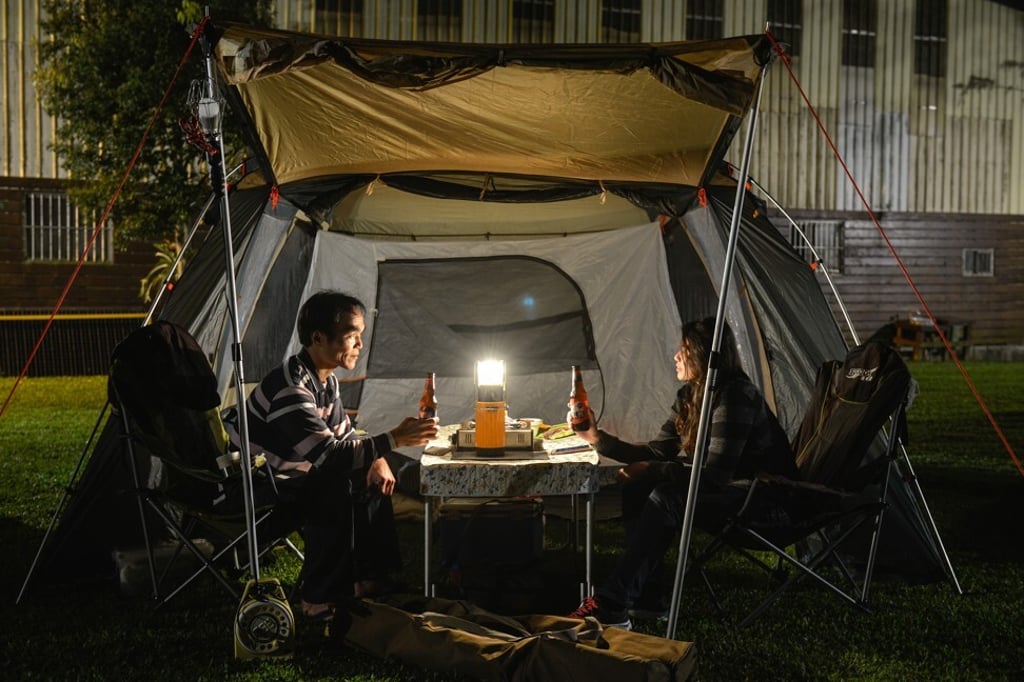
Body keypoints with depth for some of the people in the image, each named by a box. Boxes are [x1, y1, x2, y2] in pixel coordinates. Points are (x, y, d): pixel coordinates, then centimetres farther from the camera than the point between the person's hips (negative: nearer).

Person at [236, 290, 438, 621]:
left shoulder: (324, 378, 0)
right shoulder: (291, 389, -30)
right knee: (335, 496, -29)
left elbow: (344, 434, 8)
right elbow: (329, 456, -34)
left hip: (285, 476, 9)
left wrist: (376, 457, -11)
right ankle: (320, 600, -14)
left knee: (373, 480, 2)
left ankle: (371, 578, 11)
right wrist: (392, 440, -38)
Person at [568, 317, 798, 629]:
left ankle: (612, 606, -30)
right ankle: (649, 595, -10)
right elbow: (657, 451, 6)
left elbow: (715, 473, -28)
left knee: (666, 497, -30)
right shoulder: (689, 395, 5)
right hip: (727, 487, 9)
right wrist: (599, 438, -2)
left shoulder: (735, 397, -23)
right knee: (636, 487, -11)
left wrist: (650, 471, -22)